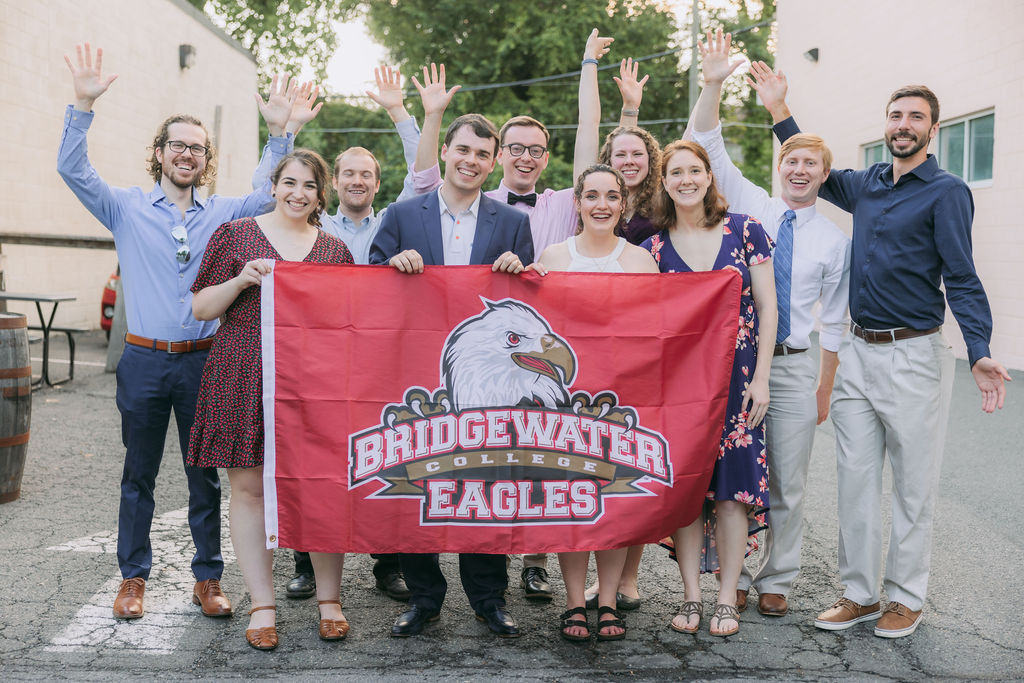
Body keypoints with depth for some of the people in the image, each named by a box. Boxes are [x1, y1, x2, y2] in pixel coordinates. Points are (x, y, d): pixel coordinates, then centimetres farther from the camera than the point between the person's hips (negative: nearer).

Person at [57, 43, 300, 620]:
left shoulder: (224, 214, 9)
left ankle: (208, 578, 17)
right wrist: (84, 104, -14)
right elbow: (73, 169, -4)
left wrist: (279, 132, -10)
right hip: (145, 359, -1)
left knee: (206, 475, 7)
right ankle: (134, 578, 20)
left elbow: (275, 192, 2)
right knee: (139, 474, 8)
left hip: (204, 360, 1)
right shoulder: (128, 209, 5)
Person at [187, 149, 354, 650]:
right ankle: (262, 604, 13)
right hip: (244, 380, -1)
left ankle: (329, 599, 14)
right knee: (249, 487, 2)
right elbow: (201, 309, 6)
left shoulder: (335, 249, 13)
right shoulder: (235, 234, 7)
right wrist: (243, 279, -10)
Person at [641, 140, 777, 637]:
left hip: (736, 376, -1)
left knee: (733, 484, 0)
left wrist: (761, 376, -4)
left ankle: (727, 599, 13)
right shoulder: (654, 247, 4)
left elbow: (767, 307, 1)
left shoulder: (744, 231, 1)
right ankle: (691, 596, 15)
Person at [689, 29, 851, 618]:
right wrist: (713, 84, -16)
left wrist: (826, 388, 7)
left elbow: (835, 320, 9)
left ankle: (776, 581, 21)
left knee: (788, 484, 6)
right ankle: (735, 576, 19)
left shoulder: (835, 239, 6)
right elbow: (708, 145, -3)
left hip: (794, 368, 1)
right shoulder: (750, 206, 5)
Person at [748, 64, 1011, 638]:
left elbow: (962, 279, -11)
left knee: (913, 486, 4)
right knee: (855, 479, 8)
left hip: (914, 355, -5)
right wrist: (779, 109, 25)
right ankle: (860, 592, 18)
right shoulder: (866, 186, 12)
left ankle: (906, 598, 17)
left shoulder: (947, 191, -4)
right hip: (860, 353, 6)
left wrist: (980, 353, -24)